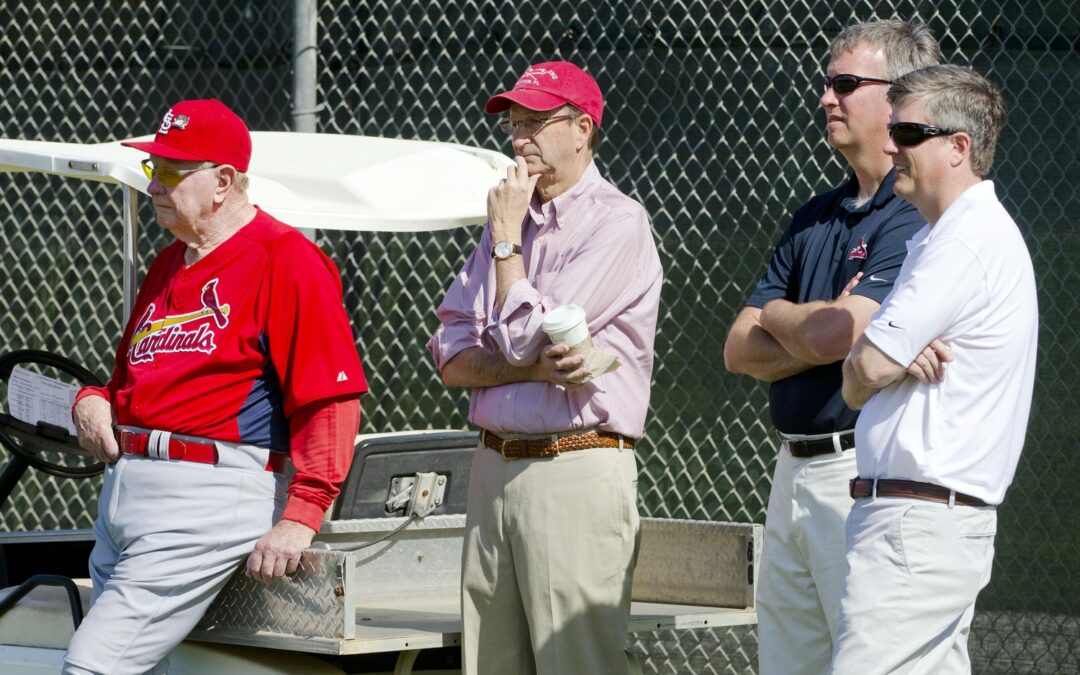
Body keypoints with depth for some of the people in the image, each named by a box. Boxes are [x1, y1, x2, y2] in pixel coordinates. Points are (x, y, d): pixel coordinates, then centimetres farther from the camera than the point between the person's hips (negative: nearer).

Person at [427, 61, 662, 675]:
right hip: (494, 468, 8)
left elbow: (524, 337, -13)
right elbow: (452, 359, 10)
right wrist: (536, 368, -9)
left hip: (577, 476, -7)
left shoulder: (616, 223, -6)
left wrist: (506, 240, -2)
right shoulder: (512, 217, 18)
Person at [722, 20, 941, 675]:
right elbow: (740, 350, 11)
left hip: (866, 472, -9)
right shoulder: (816, 217, 17)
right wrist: (818, 332, -8)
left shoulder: (921, 215, -11)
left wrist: (777, 315, 2)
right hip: (793, 470, 9)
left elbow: (830, 336, -21)